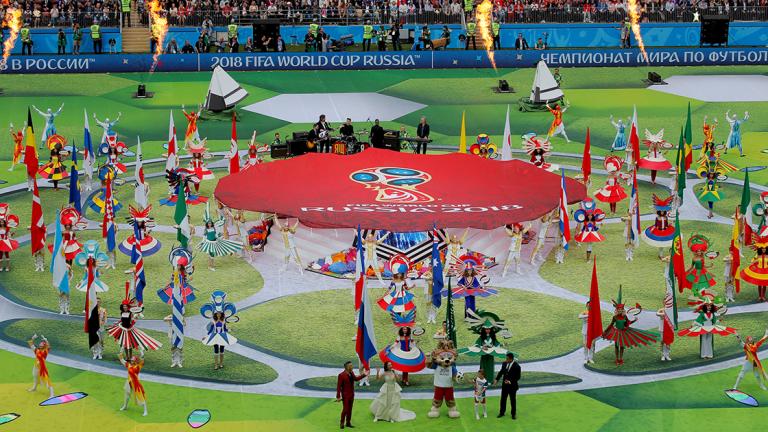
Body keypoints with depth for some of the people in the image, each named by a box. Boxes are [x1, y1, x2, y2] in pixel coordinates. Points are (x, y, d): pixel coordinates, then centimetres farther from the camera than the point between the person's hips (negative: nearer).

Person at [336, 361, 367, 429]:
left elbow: (356, 379, 22)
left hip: (351, 394, 7)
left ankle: (348, 423, 23)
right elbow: (338, 386, -18)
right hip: (345, 395, -7)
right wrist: (338, 396, -19)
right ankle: (342, 423, 13)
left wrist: (363, 375, 15)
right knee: (345, 409, -3)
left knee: (350, 409, 13)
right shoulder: (341, 375, -20)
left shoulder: (351, 373, 1)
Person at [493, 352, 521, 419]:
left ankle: (513, 414, 23)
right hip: (504, 384, 5)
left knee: (513, 400, 9)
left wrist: (510, 381, -23)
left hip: (512, 386, -5)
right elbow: (501, 372, 8)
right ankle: (502, 413, 25)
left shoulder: (516, 366, -19)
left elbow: (518, 377, -14)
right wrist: (496, 379, -3)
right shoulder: (504, 363, -3)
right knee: (503, 399, 12)